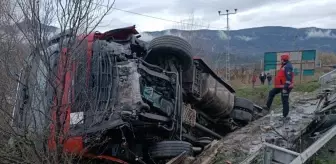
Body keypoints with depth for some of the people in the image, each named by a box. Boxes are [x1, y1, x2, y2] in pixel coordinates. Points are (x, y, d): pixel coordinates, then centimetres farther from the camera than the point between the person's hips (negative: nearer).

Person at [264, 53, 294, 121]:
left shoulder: (288, 67, -20)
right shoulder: (285, 66, 15)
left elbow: (289, 78, -27)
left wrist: (285, 87, -30)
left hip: (285, 86, -11)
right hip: (281, 85, 11)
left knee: (284, 101, -4)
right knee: (271, 93, 17)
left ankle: (285, 116, 3)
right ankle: (268, 107, 23)